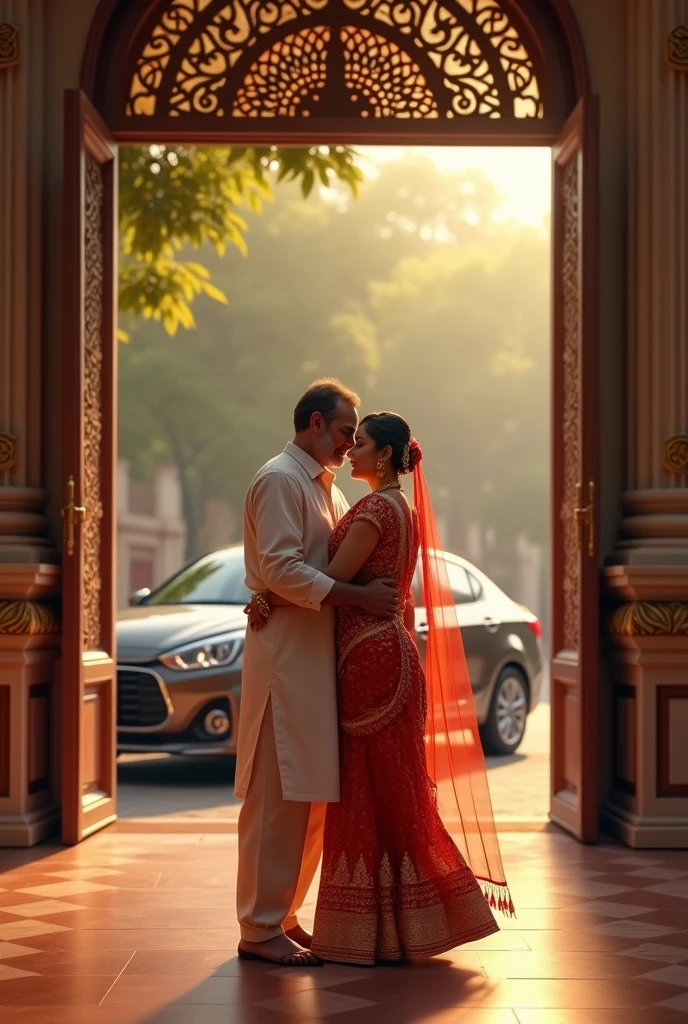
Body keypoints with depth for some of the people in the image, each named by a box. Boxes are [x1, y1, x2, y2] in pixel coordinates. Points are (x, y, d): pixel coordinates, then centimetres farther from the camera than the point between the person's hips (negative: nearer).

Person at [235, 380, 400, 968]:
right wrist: (359, 596, -21)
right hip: (285, 650, -10)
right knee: (279, 794, -8)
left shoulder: (325, 487, 22)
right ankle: (260, 930, -3)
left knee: (314, 792, 11)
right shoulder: (280, 480, -9)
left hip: (320, 650, 10)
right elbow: (282, 568, -19)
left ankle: (282, 915, 19)